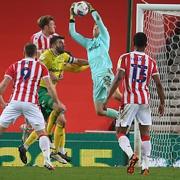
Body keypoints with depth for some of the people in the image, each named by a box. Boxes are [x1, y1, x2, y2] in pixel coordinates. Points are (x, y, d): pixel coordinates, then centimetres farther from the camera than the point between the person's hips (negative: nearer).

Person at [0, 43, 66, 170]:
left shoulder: (15, 66, 12)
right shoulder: (41, 67, 9)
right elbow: (50, 87, 2)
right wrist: (58, 103, 9)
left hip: (15, 102, 1)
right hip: (31, 103, -1)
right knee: (42, 132, 7)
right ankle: (47, 160, -7)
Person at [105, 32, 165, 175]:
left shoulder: (125, 58, -2)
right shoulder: (151, 62, 5)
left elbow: (118, 79, -11)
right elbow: (159, 84, 5)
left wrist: (107, 99, -8)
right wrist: (162, 103, 17)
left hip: (129, 100, -2)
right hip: (145, 101, 2)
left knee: (120, 132, 6)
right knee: (145, 134, 10)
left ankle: (131, 155, -21)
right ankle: (145, 167, 6)